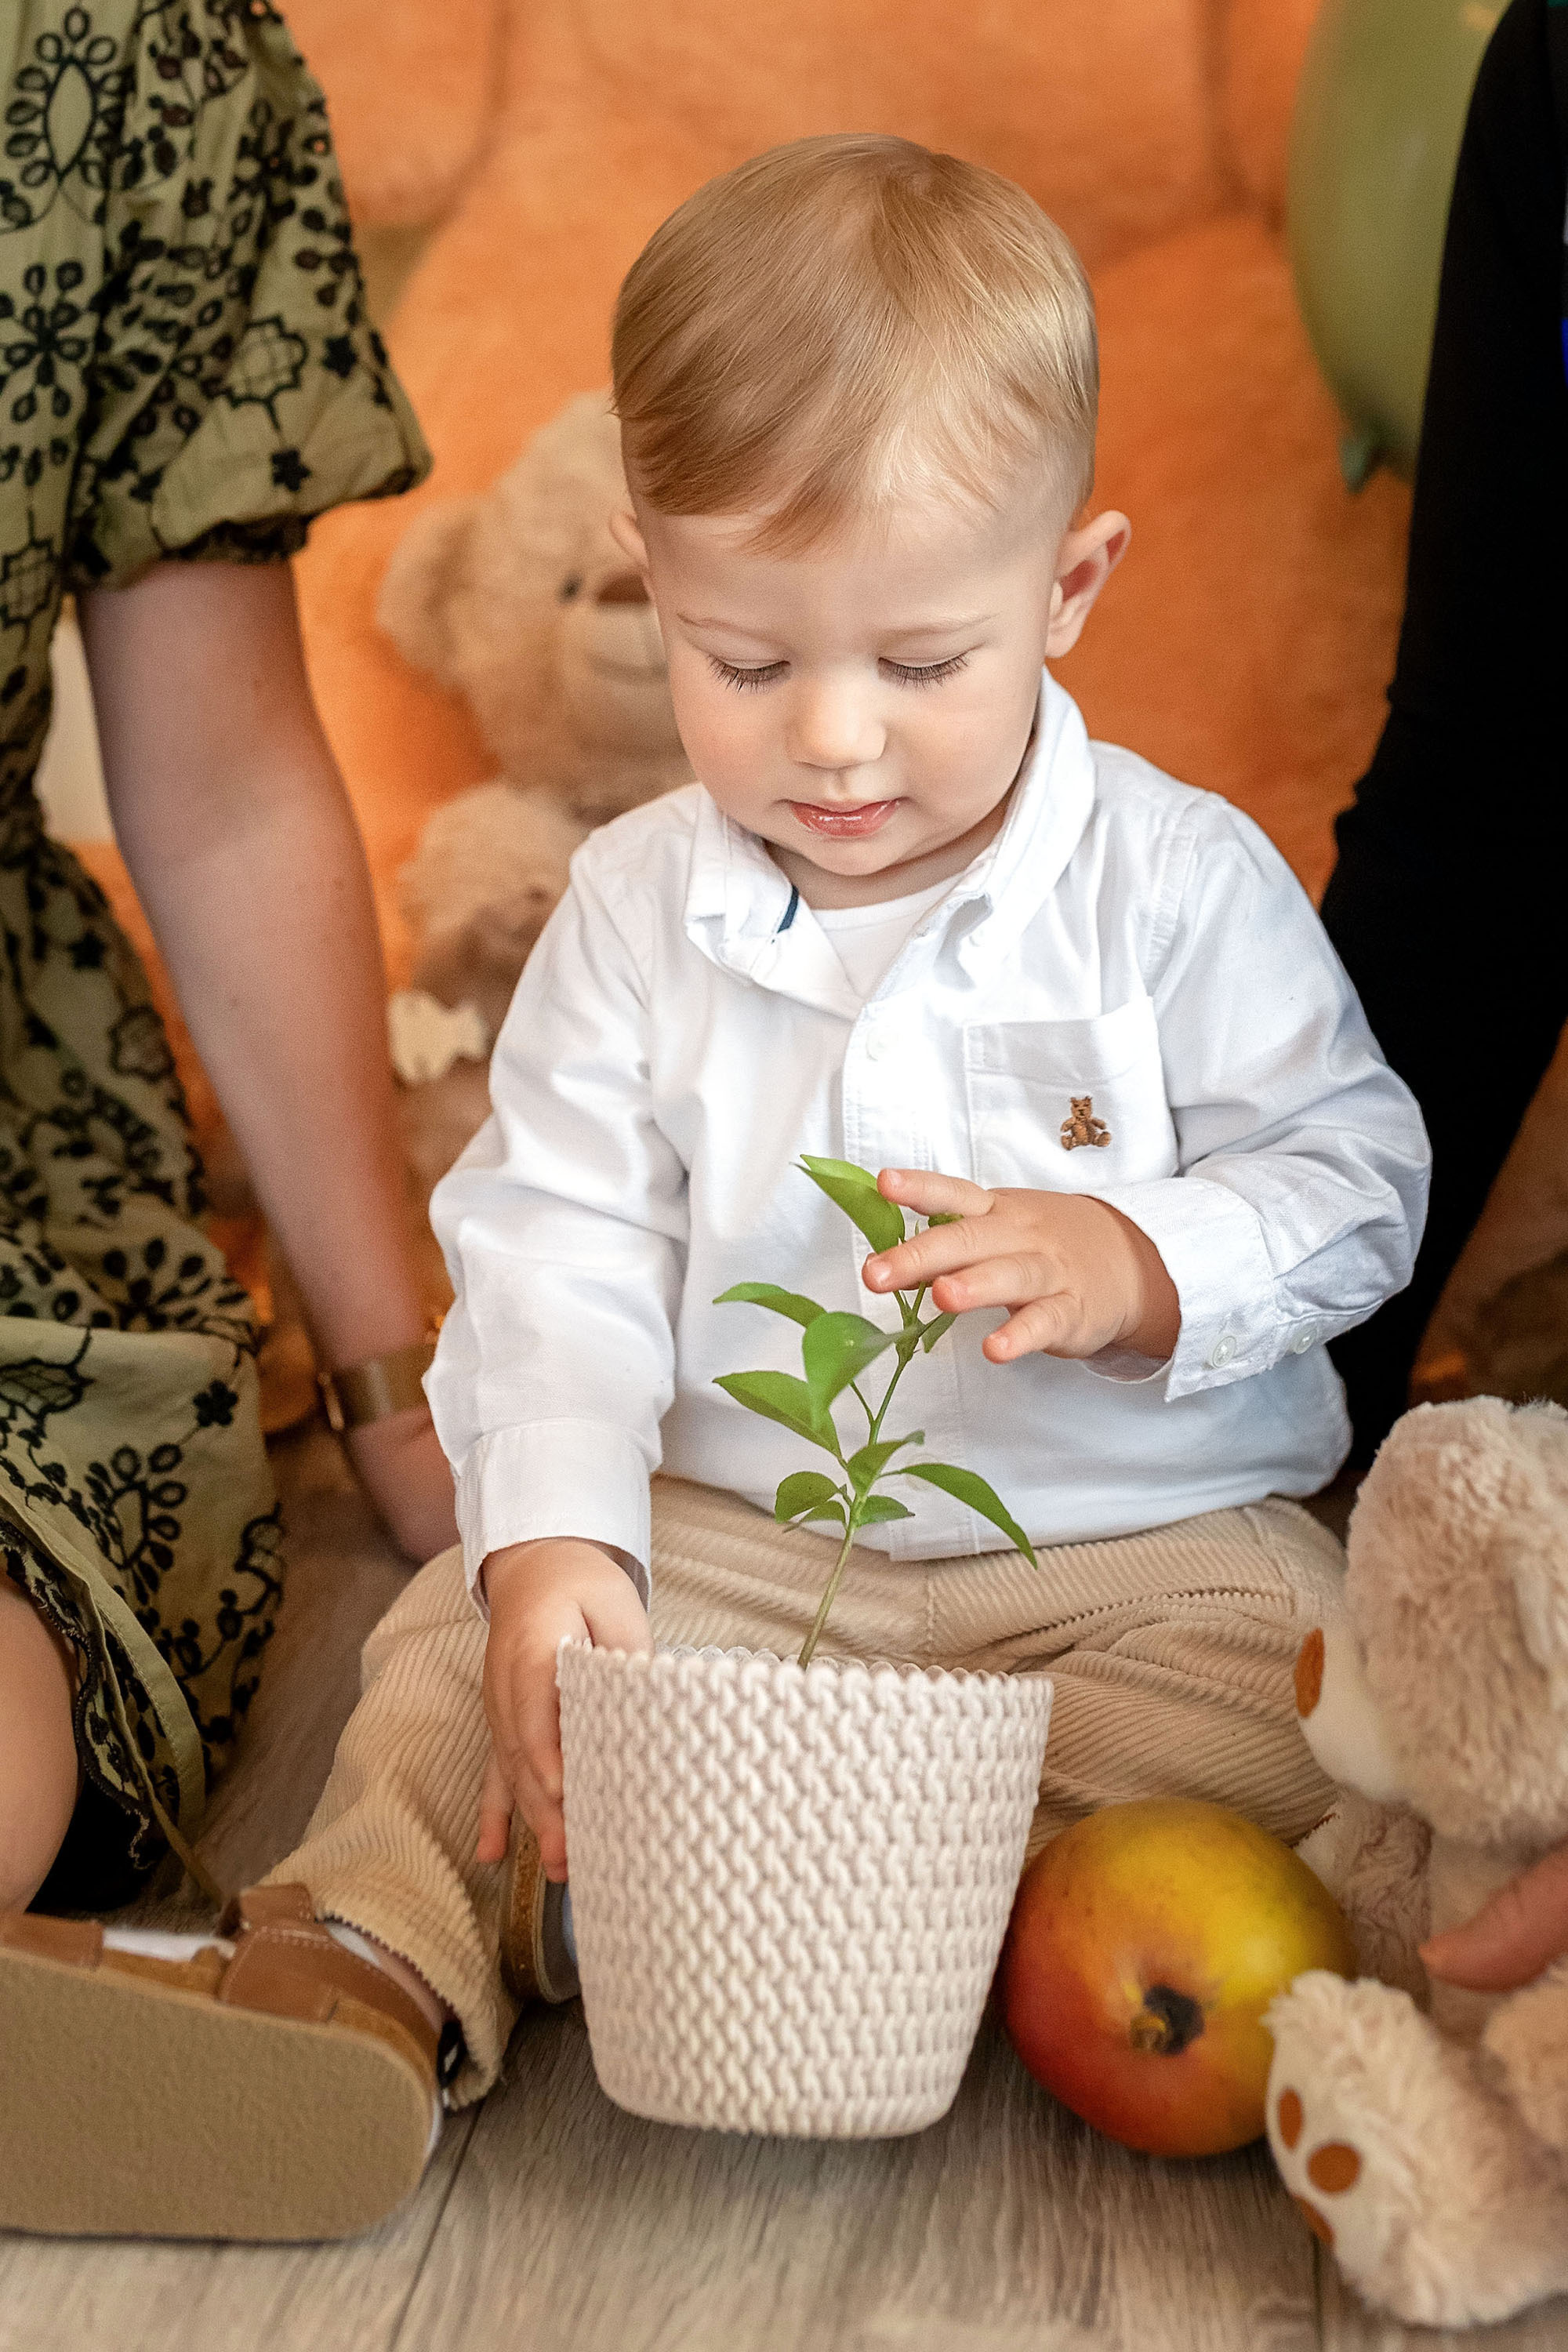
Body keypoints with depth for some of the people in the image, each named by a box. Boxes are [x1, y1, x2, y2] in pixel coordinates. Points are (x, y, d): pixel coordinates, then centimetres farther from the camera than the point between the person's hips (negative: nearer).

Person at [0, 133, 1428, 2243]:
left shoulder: (1178, 879, -6)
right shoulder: (639, 906, 1)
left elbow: (1353, 1177, -3)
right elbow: (558, 1243, -4)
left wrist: (1135, 1264, -24)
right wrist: (552, 1533, -21)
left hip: (1142, 1538, -1)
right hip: (737, 1539, 2)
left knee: (1274, 1732, -29)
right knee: (469, 1645, -17)